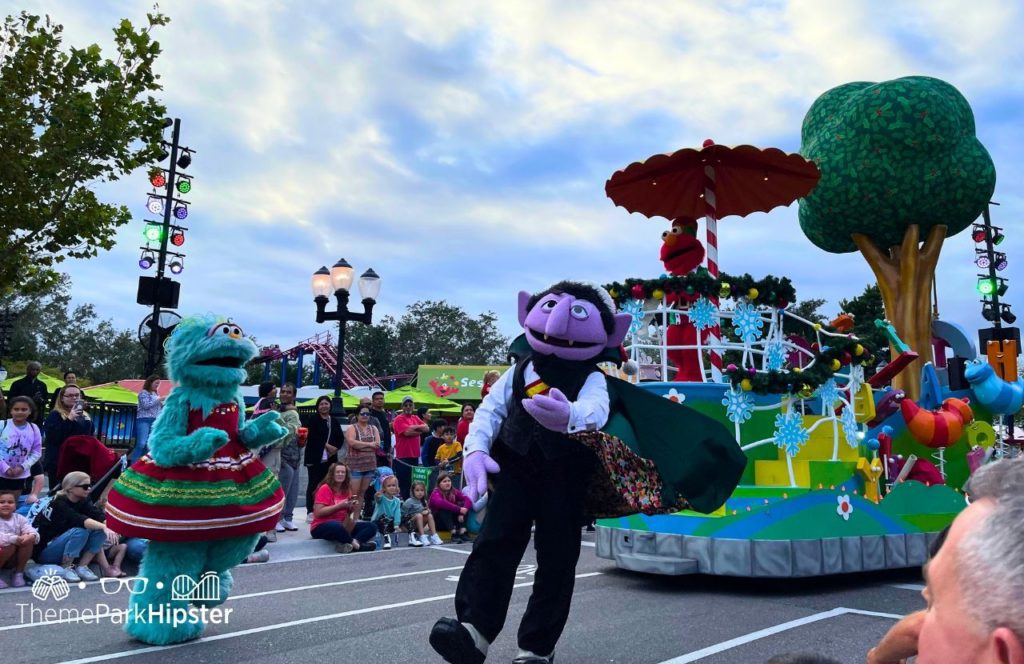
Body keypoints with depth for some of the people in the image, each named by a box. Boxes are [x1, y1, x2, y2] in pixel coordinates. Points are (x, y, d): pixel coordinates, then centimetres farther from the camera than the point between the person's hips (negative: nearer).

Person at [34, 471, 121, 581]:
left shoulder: (83, 501, -2)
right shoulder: (59, 504, -22)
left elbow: (99, 516, -19)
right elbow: (80, 520, -39)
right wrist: (104, 527, -51)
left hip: (66, 551, 6)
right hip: (44, 552, -6)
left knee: (99, 531, -14)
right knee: (79, 531, -30)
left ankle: (82, 567, -9)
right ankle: (66, 568, -14)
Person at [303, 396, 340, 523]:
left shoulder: (334, 422, 16)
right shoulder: (312, 420, -1)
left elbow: (340, 438, 14)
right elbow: (311, 436, -12)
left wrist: (335, 448, -5)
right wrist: (326, 445, -14)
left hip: (329, 459, 5)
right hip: (314, 458, -4)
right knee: (313, 484, -2)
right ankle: (311, 512, 2)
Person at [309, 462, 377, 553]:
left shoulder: (346, 490, 11)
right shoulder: (325, 488, -8)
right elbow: (318, 512, -16)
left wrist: (352, 507, -6)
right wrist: (339, 505, -18)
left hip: (342, 526, 7)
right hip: (321, 527, -7)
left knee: (372, 527, -10)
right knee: (336, 526, -42)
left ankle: (347, 545, -32)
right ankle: (355, 543, -18)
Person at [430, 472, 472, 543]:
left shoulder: (454, 492, -1)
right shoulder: (435, 493, -15)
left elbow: (468, 500, -15)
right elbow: (441, 503, -37)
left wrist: (463, 512, -34)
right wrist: (459, 509, -41)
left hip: (453, 521, 4)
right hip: (439, 523, -4)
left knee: (462, 504, -16)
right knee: (444, 508, -31)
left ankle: (462, 532, -27)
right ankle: (453, 533, -37)